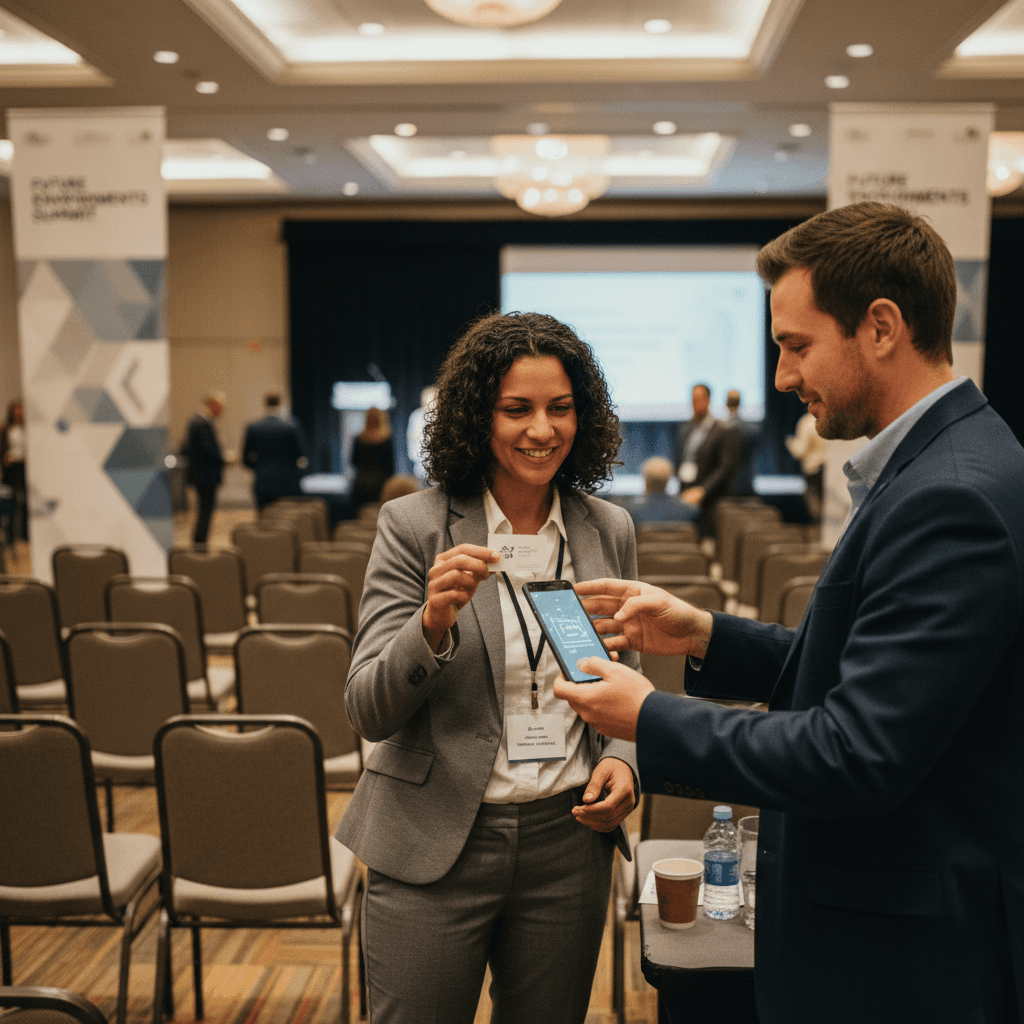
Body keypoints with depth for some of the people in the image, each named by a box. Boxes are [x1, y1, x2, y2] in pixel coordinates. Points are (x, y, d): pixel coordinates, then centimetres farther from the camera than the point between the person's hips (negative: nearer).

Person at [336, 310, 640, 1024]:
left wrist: (622, 760, -7)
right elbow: (368, 713, -10)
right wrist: (434, 621, -28)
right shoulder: (414, 525, -8)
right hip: (435, 844, -3)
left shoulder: (610, 531, 2)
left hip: (569, 839, 3)